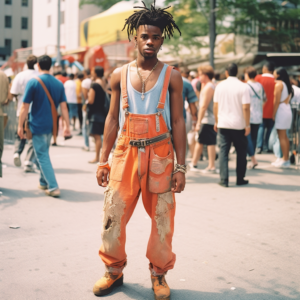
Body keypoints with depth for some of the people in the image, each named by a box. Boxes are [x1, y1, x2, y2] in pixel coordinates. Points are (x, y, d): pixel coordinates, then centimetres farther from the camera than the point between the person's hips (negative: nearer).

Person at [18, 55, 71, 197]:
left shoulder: (33, 82, -11)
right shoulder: (59, 84, 2)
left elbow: (25, 106, -11)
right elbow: (63, 107, 1)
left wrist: (20, 125, -5)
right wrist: (67, 126, 4)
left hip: (37, 125, -5)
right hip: (51, 125, 5)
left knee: (42, 156, 0)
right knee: (44, 154, 22)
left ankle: (53, 187, -6)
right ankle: (44, 182, 32)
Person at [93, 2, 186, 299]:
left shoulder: (171, 76, 2)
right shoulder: (120, 75, 7)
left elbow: (178, 122, 1)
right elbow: (112, 118, 10)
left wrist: (181, 167, -5)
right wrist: (103, 160, 5)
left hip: (160, 154, -1)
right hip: (126, 152, 1)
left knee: (162, 218, 5)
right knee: (113, 214, 2)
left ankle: (159, 273, 24)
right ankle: (114, 270, 23)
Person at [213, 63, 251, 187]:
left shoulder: (220, 86, 1)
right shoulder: (243, 87, -8)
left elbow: (215, 106, 4)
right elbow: (246, 108, -13)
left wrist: (216, 121, 15)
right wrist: (247, 125, -7)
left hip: (223, 124, 2)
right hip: (239, 125, -2)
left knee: (223, 151, 5)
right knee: (241, 152, 13)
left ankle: (224, 180, 1)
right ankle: (240, 179, 18)